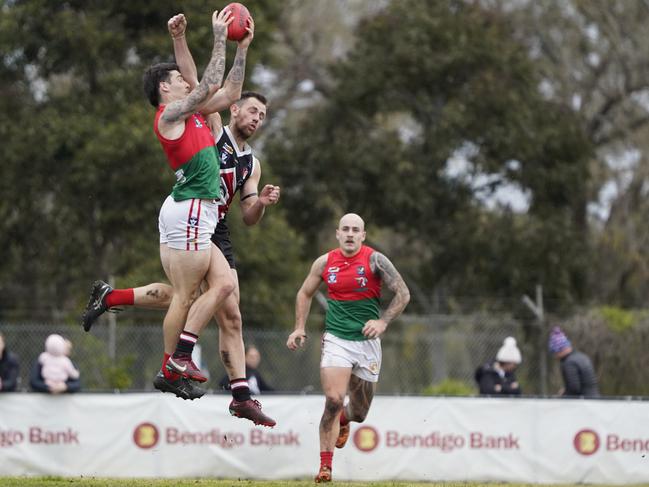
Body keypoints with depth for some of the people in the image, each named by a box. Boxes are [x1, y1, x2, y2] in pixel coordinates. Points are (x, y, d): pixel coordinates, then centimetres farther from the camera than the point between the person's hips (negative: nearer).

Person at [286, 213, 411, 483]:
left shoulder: (375, 260, -6)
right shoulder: (324, 263, 1)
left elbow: (403, 293, -5)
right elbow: (305, 293, 17)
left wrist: (382, 321, -16)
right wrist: (299, 328, 9)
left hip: (367, 341, 0)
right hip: (336, 339, 0)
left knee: (359, 412, 11)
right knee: (333, 401, -19)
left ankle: (343, 419, 50)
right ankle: (325, 466, -13)